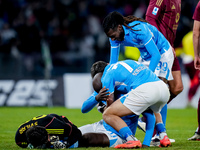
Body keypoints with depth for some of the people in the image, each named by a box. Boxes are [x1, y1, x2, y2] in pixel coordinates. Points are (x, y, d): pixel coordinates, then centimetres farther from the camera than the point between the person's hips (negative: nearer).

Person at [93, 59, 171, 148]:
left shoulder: (107, 76, 14)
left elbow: (110, 100, 16)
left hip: (144, 90, -7)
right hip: (164, 88, 8)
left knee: (107, 115, 2)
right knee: (154, 110, 44)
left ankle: (132, 141, -11)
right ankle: (163, 137, 22)